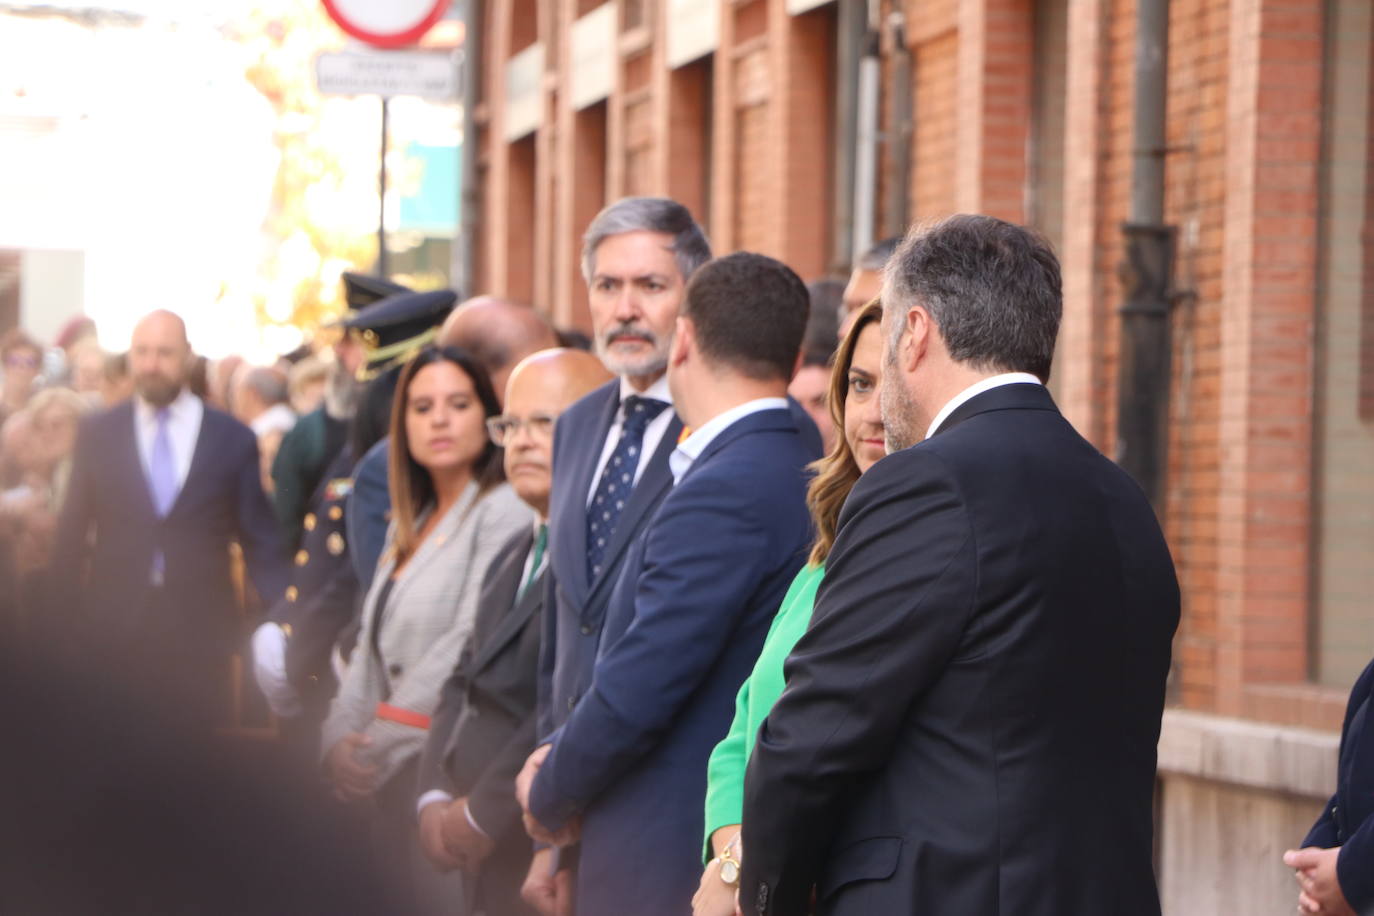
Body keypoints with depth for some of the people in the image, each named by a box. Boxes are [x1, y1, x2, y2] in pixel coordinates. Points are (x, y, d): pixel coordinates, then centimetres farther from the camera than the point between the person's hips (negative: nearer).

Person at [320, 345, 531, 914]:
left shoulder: (505, 515, -8)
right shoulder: (408, 526, 19)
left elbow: (471, 646, -15)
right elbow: (371, 648, 17)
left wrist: (378, 747, -11)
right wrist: (341, 741, 0)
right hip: (392, 782, 7)